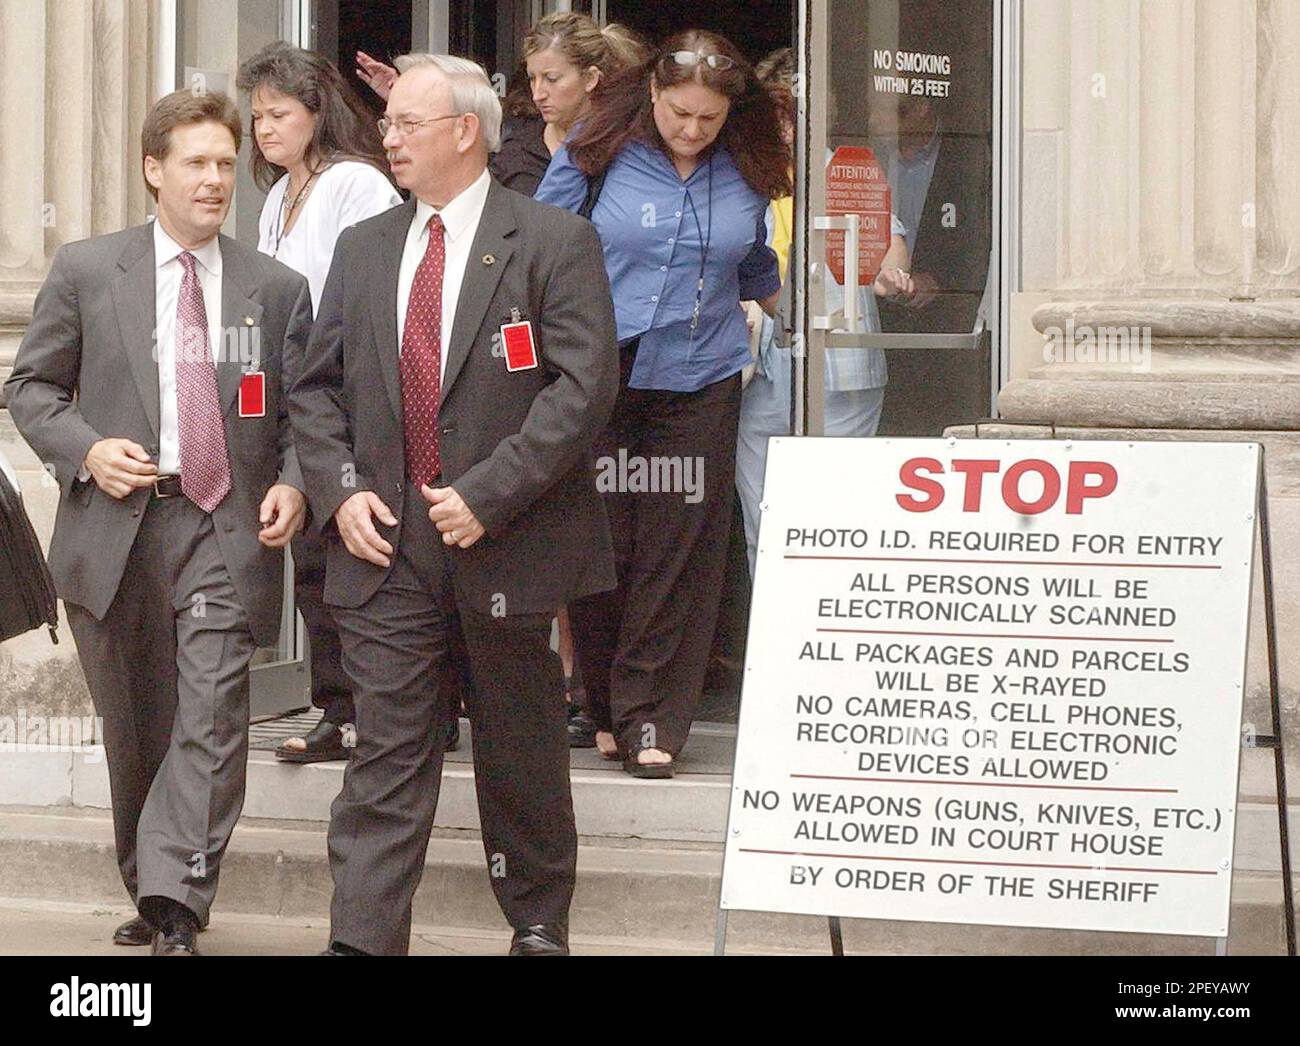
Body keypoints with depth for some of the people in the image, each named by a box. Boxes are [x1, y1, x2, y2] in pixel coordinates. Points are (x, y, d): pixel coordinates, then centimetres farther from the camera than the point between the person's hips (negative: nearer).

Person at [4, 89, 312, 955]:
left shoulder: (278, 289, 7)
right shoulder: (86, 272, 5)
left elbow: (300, 414, 10)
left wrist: (293, 484, -9)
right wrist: (86, 450, -8)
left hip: (225, 530, -1)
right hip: (115, 523, 1)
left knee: (211, 719, -15)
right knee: (135, 728, 12)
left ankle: (176, 913, -18)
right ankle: (150, 891, 28)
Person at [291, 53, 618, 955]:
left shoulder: (552, 243, -5)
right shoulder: (364, 248, 12)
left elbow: (585, 385, -13)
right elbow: (318, 385, 15)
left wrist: (488, 495, -18)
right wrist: (340, 489, -2)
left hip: (506, 540, -3)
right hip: (386, 542, 3)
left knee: (520, 746, 10)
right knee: (387, 747, -2)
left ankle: (539, 922, 26)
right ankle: (363, 940, -5)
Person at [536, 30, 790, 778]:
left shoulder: (746, 175, 7)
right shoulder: (596, 157, -2)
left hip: (700, 384, 2)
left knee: (680, 554, -2)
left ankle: (651, 718, 5)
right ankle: (606, 709, 14)